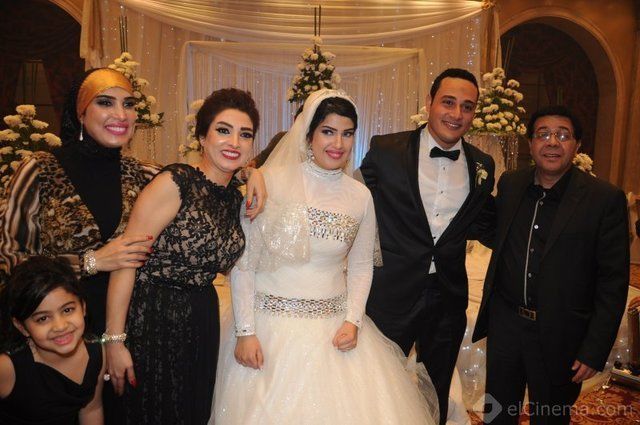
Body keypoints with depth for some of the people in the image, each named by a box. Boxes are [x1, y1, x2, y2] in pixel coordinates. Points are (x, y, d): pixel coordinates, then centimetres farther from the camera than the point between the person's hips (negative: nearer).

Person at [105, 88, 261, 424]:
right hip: (151, 319, -6)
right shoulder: (176, 182, -18)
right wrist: (115, 340, -18)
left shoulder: (235, 198, 4)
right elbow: (125, 259, -19)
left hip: (202, 321, 7)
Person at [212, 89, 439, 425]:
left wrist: (353, 320, -3)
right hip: (271, 324, -3)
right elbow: (243, 261, -7)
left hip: (334, 327, 3)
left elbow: (360, 265, 10)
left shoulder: (361, 196, 2)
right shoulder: (271, 182, -9)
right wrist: (245, 331, -8)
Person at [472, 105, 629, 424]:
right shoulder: (510, 184, 1)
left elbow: (613, 280, -11)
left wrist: (595, 350, -11)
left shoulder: (606, 199, -12)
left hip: (559, 335, -3)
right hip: (505, 323, 3)